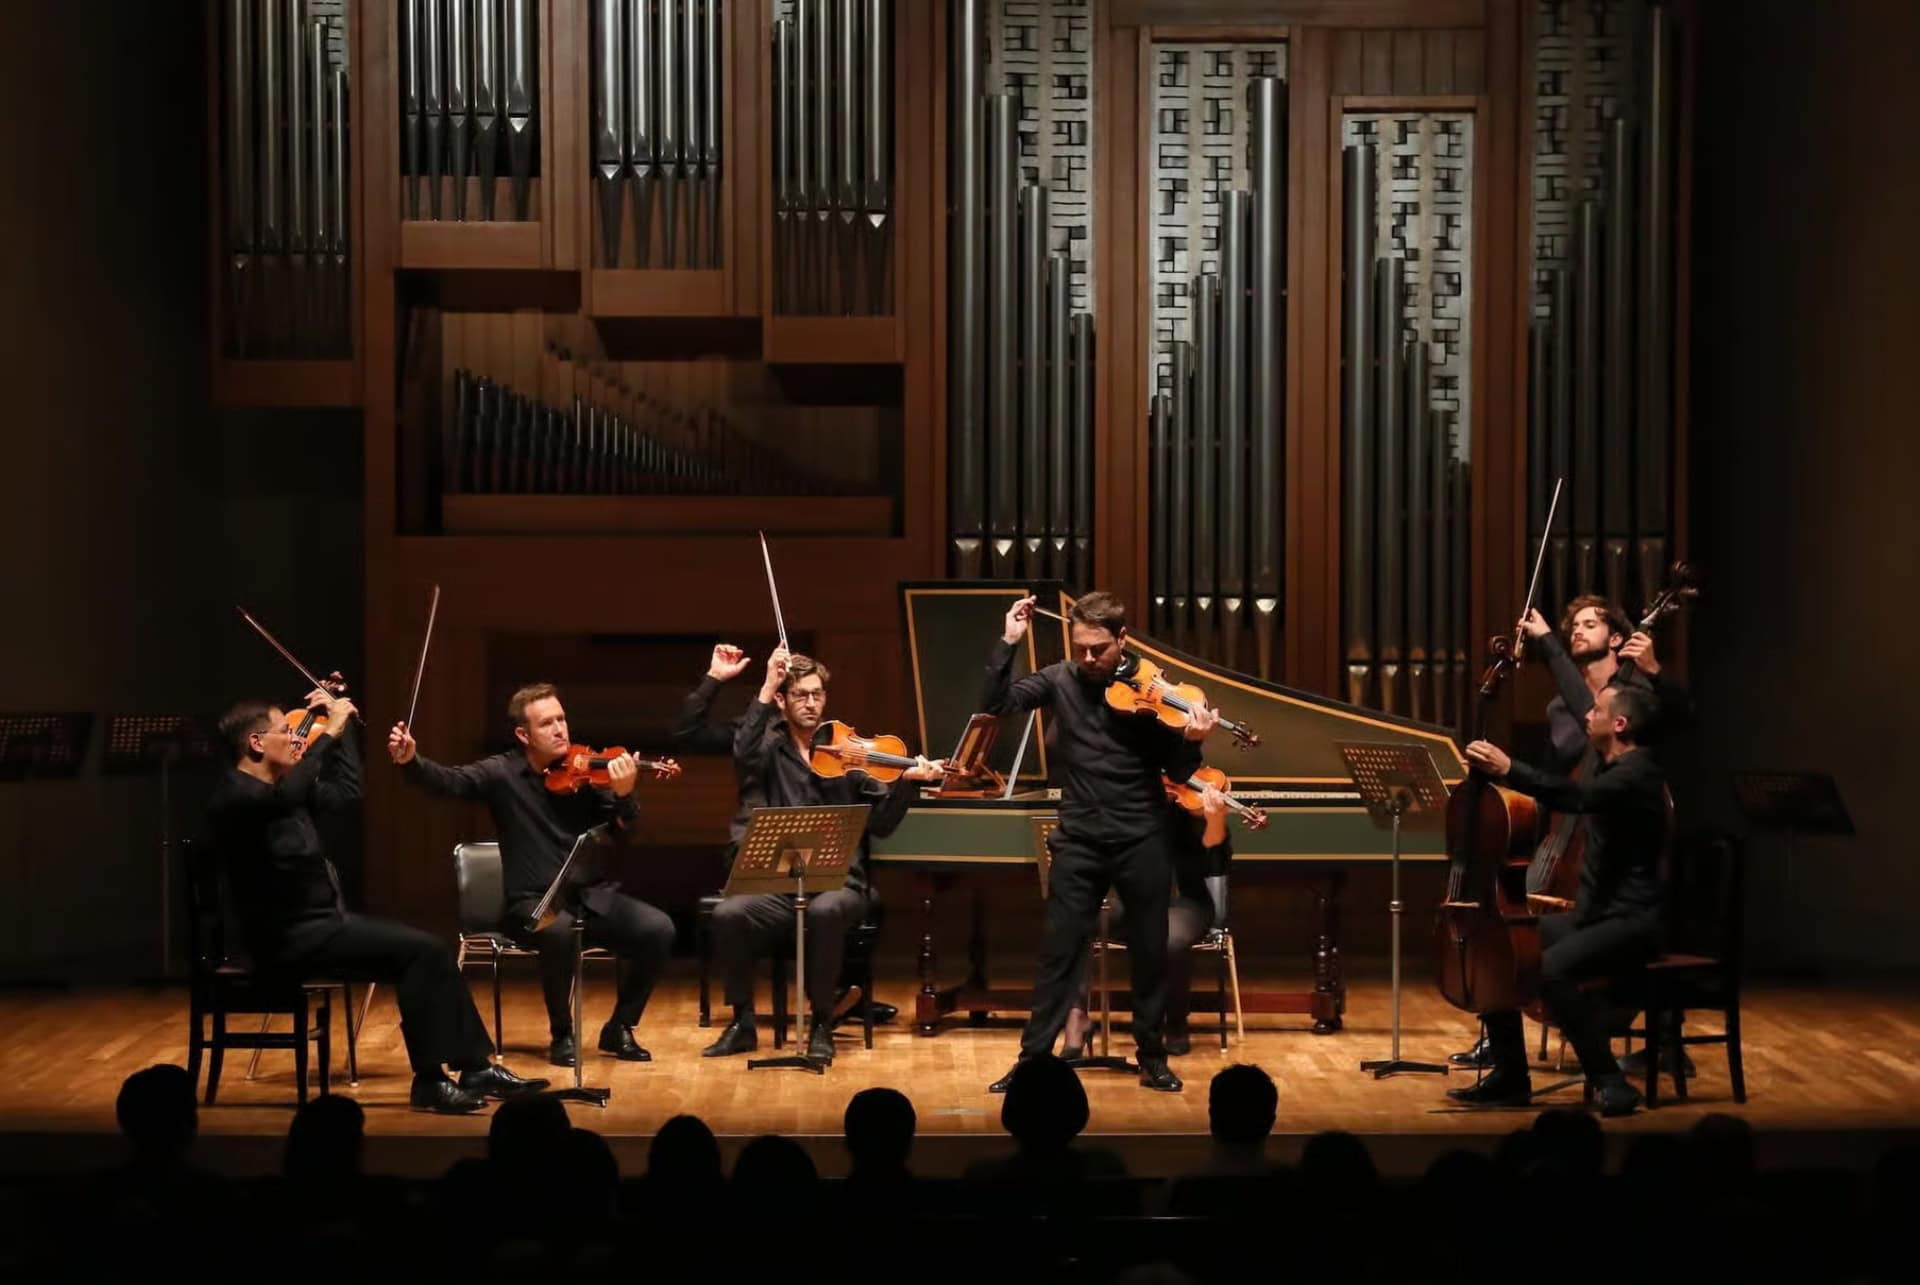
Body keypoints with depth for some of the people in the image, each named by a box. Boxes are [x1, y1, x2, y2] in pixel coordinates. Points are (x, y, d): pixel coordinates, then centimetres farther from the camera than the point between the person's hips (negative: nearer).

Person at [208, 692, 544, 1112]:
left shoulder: (275, 788, 14)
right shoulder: (234, 796, -15)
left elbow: (344, 792, 23)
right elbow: (287, 796, -36)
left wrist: (343, 725, 17)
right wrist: (328, 733, -29)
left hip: (321, 923, 10)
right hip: (291, 938, -10)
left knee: (431, 949, 1)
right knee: (419, 951, -20)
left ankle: (477, 1066, 3)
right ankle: (428, 1080, -15)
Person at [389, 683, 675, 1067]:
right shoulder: (502, 773, -1)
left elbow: (623, 829, -6)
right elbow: (448, 781, -15)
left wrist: (624, 795, -29)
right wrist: (412, 760, -36)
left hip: (591, 896, 3)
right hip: (533, 901, -3)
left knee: (658, 929, -20)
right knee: (559, 931, -37)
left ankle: (619, 1028, 1)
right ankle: (562, 1034, -12)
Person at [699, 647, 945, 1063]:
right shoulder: (769, 748, 8)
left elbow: (881, 823, 0)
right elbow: (743, 757, -18)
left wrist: (907, 782, -19)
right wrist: (765, 691, -23)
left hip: (839, 884, -1)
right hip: (777, 885, 1)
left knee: (824, 912, -36)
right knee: (728, 914, -28)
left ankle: (822, 1025, -18)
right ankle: (743, 1023, -8)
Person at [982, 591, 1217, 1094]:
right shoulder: (1060, 680, 1)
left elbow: (1177, 772, -2)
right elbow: (995, 704, -8)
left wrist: (1192, 742, -23)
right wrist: (1008, 643, -15)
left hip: (1142, 840, 0)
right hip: (1079, 840, 1)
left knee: (1150, 952, 8)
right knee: (1059, 952, 1)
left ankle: (1152, 1057, 23)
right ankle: (1032, 1059, 8)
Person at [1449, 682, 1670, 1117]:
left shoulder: (1636, 774, -17)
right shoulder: (1611, 767, 14)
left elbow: (1576, 796, -34)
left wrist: (1508, 770, -39)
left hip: (1629, 921, -11)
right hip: (1591, 913, 11)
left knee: (1551, 968, -35)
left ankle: (1610, 1082, -26)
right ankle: (1510, 1077, 10)